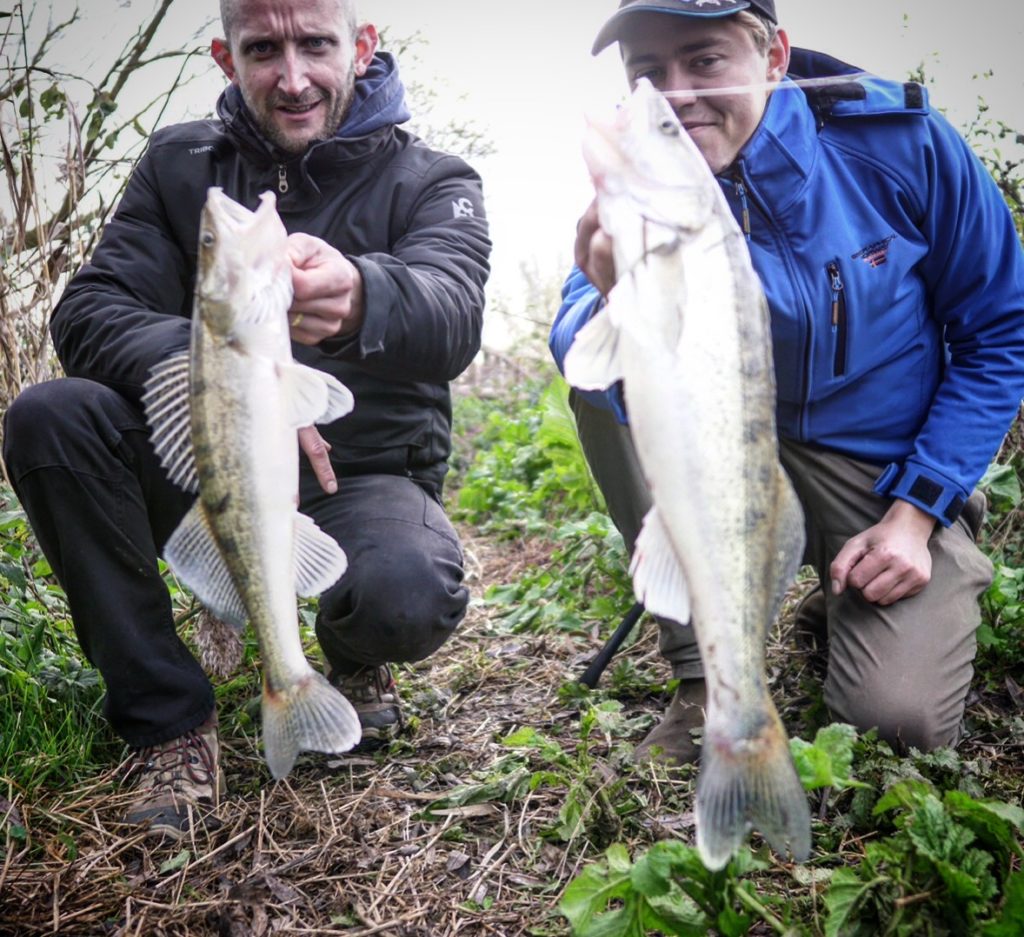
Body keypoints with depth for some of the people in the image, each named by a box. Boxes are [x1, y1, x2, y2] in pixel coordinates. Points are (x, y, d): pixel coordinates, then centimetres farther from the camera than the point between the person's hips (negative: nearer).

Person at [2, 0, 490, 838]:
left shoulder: (432, 183, -5)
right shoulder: (181, 165, 3)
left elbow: (450, 317, -27)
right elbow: (88, 313, -9)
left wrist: (360, 301, -53)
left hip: (365, 478, -2)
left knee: (412, 594, -34)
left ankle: (354, 655, 7)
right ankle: (169, 717, -10)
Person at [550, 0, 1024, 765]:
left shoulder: (898, 140, -14)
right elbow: (579, 351, -31)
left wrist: (915, 512, -13)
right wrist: (615, 314, -57)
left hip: (894, 478, -2)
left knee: (900, 717, -24)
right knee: (602, 370, -24)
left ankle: (854, 598, 14)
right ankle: (707, 673, -14)